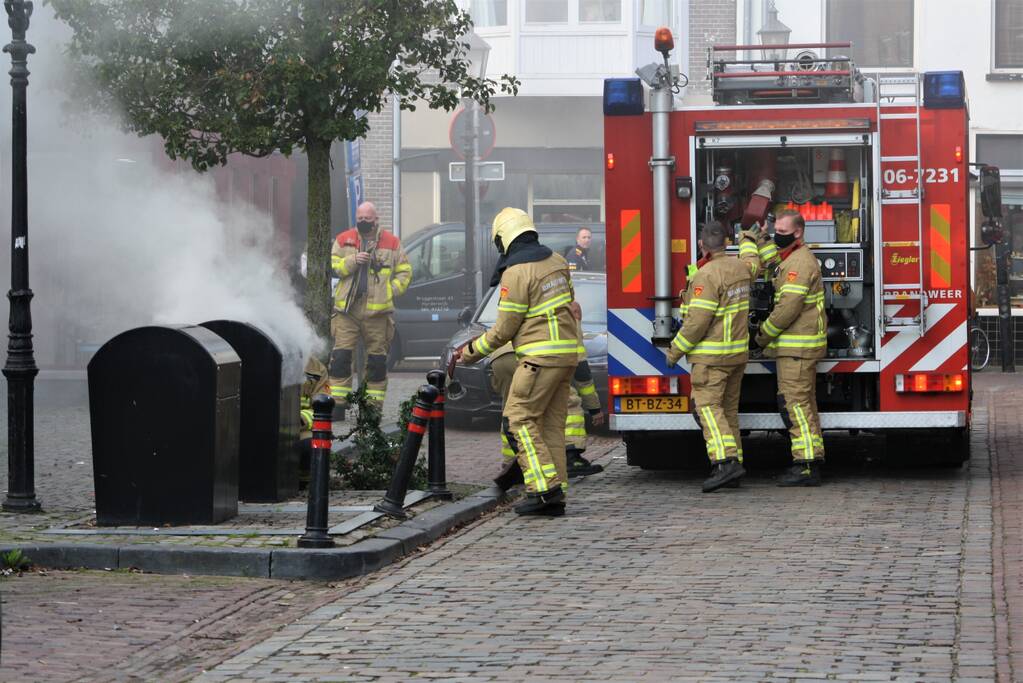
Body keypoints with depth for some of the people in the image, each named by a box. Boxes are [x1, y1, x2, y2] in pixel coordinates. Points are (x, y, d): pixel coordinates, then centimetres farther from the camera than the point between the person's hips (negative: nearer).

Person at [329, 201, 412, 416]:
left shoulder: (391, 243, 7)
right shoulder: (344, 240, 10)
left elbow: (404, 271, 11)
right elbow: (333, 267, 3)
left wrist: (391, 290, -2)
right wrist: (353, 260, -13)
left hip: (378, 310, 0)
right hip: (347, 309, 0)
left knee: (377, 357, 4)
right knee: (341, 355, -6)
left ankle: (375, 399, 12)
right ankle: (338, 399, -3)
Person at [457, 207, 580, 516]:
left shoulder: (516, 273, -13)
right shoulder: (556, 261, 11)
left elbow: (504, 331, -10)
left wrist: (471, 351, 3)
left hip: (541, 357, -9)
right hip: (567, 353, 9)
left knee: (518, 419, -7)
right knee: (551, 424, 9)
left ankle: (544, 488, -16)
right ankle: (555, 498, 6)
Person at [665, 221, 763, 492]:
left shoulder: (707, 276, -17)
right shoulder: (739, 267, 8)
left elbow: (697, 321, -20)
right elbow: (753, 265, 36)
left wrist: (676, 350, -10)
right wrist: (748, 241, 56)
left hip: (712, 356, -8)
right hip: (738, 353, 9)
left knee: (708, 406, -12)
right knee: (728, 409, 12)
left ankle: (726, 461, -26)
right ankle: (732, 468, 12)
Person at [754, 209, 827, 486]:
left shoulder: (800, 261, -16)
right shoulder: (789, 258, 17)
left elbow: (789, 307, -21)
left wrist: (764, 335, -11)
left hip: (797, 347, -11)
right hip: (796, 346, 11)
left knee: (796, 403, -11)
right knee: (804, 403, 12)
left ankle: (807, 466, -12)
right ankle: (811, 463, 16)